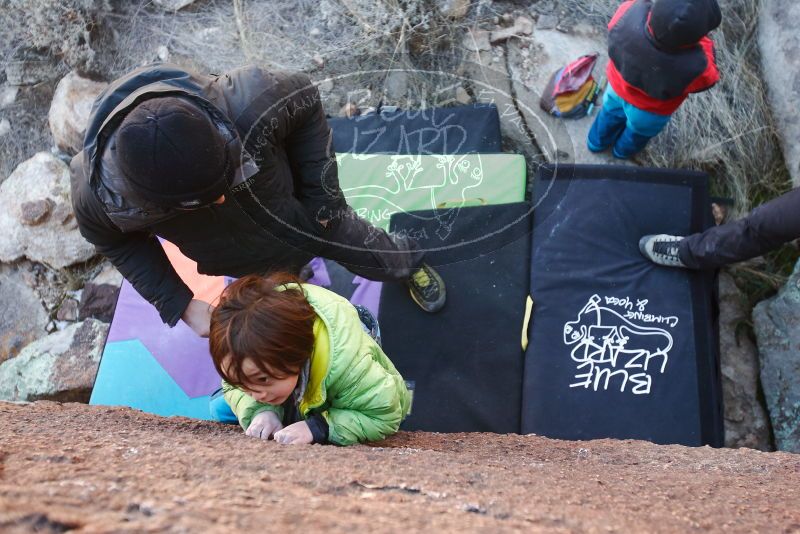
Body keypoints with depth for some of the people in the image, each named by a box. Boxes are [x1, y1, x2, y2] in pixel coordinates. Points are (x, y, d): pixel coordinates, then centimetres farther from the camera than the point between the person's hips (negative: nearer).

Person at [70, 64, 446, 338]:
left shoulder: (246, 104, -46)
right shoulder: (98, 191, -39)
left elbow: (305, 100, -20)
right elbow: (115, 241, -12)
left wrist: (319, 194, -18)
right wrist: (179, 304, -18)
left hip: (302, 212, -1)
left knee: (355, 243, 27)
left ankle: (409, 263, 63)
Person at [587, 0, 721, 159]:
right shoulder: (693, 67, -43)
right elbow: (707, 76, -19)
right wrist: (701, 39, -18)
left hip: (617, 86, 2)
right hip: (650, 111, -2)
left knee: (612, 112, 37)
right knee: (639, 132, 34)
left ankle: (597, 141, 65)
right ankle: (623, 150, 65)